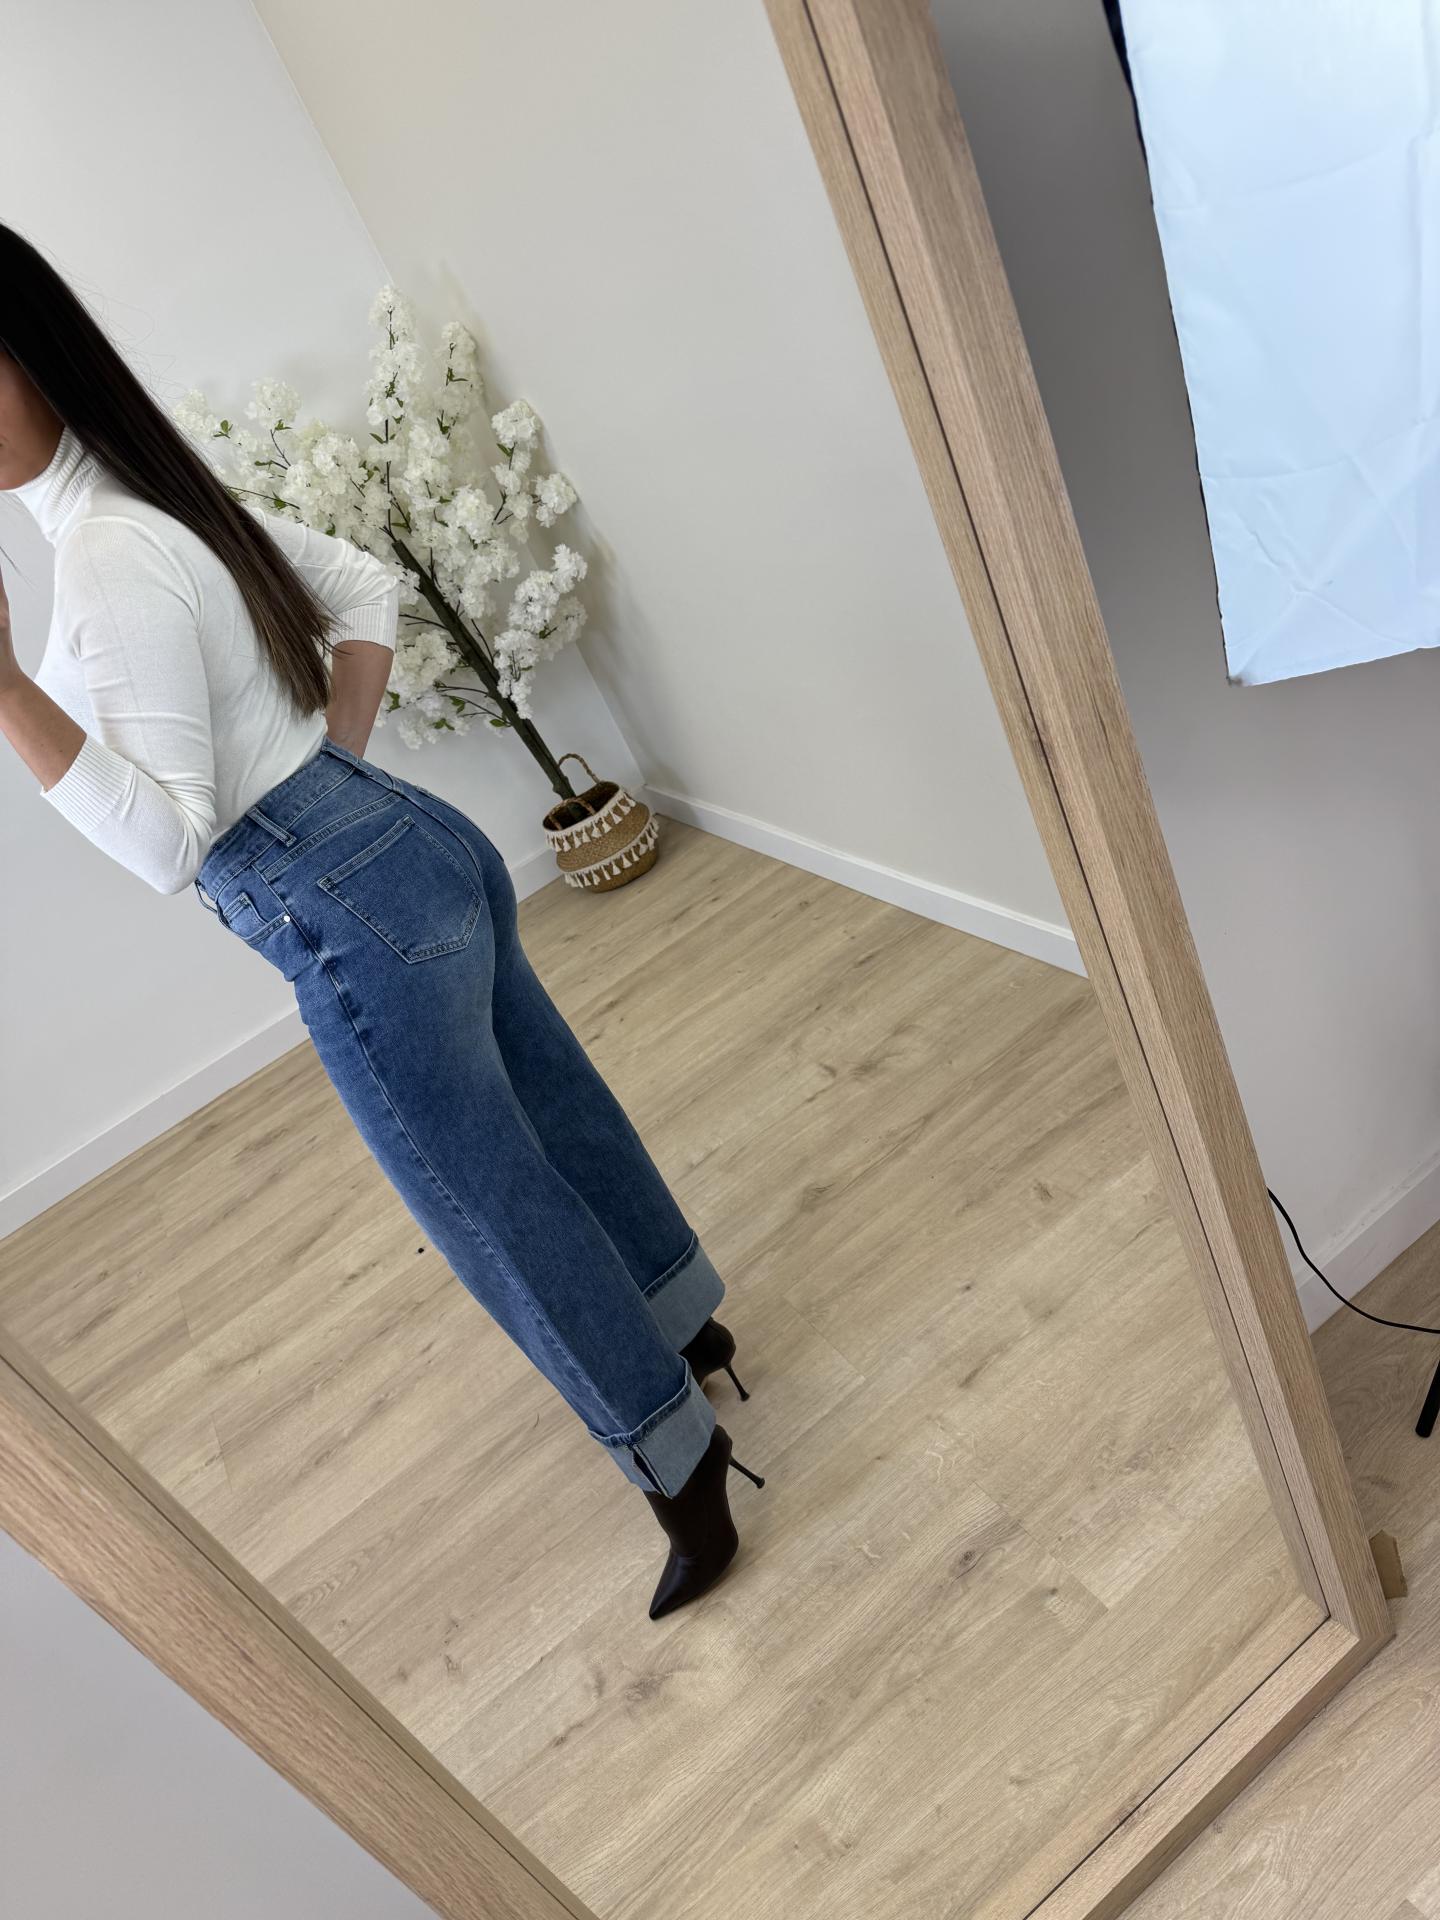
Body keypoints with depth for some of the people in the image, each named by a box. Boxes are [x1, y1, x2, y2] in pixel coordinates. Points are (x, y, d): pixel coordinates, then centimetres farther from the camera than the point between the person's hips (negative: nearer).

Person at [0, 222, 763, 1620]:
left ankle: (684, 1474, 24)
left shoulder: (112, 564, -21)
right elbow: (367, 591, 18)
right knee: (556, 1109, 24)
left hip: (358, 924, -9)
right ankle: (685, 1326, 47)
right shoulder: (170, 486, 7)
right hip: (411, 849, 9)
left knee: (494, 1209, 6)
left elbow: (168, 845, -23)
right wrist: (330, 774, 12)